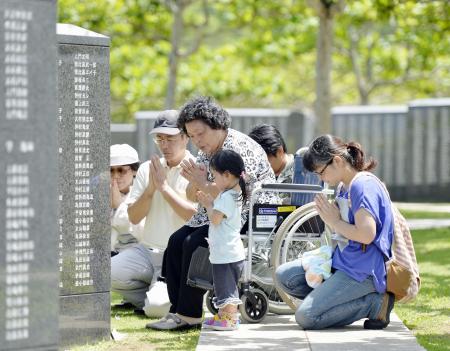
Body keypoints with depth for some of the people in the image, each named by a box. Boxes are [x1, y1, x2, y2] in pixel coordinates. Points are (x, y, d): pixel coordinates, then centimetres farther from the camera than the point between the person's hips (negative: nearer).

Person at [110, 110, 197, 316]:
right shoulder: (147, 169, 13)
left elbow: (196, 216, -17)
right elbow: (134, 217, 9)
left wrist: (164, 186, -13)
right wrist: (150, 189, -7)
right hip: (147, 250, 5)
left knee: (157, 307, -27)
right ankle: (151, 294, 3)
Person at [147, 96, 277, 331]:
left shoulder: (241, 148, -17)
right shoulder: (207, 151, 12)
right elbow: (193, 197, 15)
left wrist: (204, 184, -16)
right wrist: (194, 183, -8)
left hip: (249, 217, -10)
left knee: (195, 243, -24)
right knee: (176, 241, -5)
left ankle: (188, 315, -19)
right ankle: (178, 310, -6)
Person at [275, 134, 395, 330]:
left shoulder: (363, 186, -17)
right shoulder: (343, 187, 13)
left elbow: (366, 235, -25)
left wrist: (335, 222, -11)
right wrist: (327, 217, 4)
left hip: (363, 270, -11)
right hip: (342, 260, 11)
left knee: (306, 317, -18)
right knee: (284, 276, 9)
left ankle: (375, 303, -9)